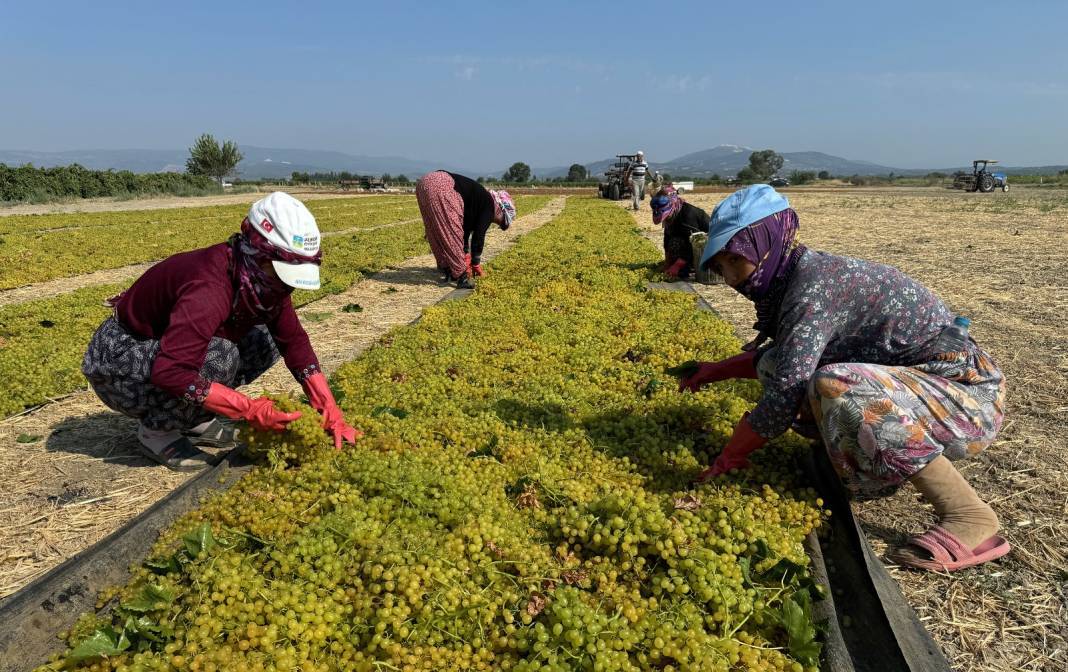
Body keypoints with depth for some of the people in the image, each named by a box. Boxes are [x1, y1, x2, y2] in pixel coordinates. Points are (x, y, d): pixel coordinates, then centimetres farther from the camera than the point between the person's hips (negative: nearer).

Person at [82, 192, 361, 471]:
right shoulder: (209, 289, -35)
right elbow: (170, 372, -41)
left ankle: (194, 420, 6)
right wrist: (249, 410, -37)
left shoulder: (263, 280, -10)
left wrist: (330, 411, -14)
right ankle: (156, 430, -7)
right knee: (219, 357, -32)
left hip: (166, 343, 8)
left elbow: (294, 341, -6)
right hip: (117, 360, -8)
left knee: (267, 340, -4)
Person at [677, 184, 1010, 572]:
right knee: (773, 365, 6)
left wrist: (731, 455, -13)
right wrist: (721, 369, 10)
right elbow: (783, 356, 20)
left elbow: (783, 395, -26)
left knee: (837, 387, -36)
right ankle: (921, 464, 13)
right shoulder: (803, 277, 4)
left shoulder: (814, 286, -24)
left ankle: (969, 516, -17)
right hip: (917, 383, 10)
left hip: (969, 399, -10)